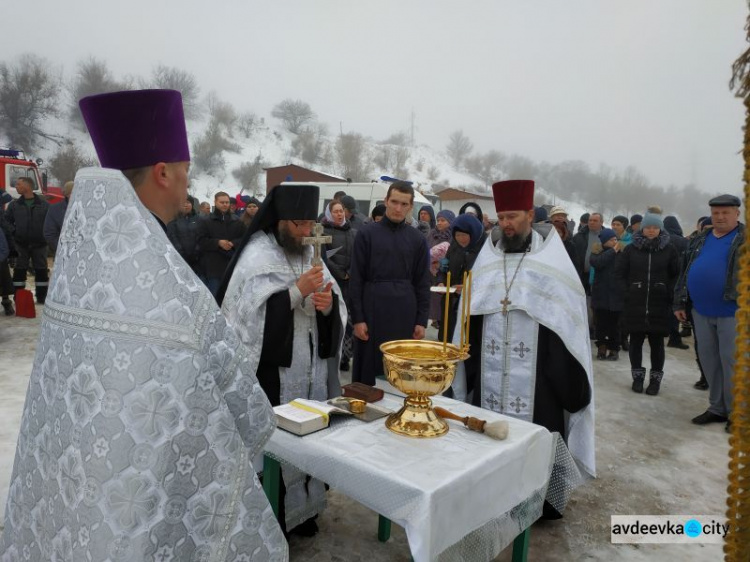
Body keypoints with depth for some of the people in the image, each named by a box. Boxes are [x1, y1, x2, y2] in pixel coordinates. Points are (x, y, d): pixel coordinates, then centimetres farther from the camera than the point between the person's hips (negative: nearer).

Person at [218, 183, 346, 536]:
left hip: (310, 364, 6)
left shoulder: (309, 253, 10)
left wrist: (329, 303, -12)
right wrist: (298, 291, -21)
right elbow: (254, 311, -19)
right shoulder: (257, 255, -9)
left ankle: (301, 507, 31)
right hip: (273, 366, -6)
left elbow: (334, 310, 10)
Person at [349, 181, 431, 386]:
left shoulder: (417, 239, 5)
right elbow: (356, 279, -2)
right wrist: (357, 318, -7)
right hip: (373, 307, -2)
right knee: (369, 368, 5)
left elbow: (422, 283, 6)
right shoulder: (367, 234, 0)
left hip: (405, 311, 2)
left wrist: (422, 320, 1)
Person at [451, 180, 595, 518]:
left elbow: (568, 312, -2)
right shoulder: (486, 258, 9)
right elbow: (469, 311, 14)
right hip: (490, 368, 4)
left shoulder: (552, 259, -3)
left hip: (536, 369, -3)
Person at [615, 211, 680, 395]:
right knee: (636, 340, 7)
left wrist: (668, 292, -1)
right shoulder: (631, 248, 1)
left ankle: (655, 378, 18)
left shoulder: (669, 249, 0)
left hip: (659, 304, -1)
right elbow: (619, 271, 7)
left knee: (657, 342, 4)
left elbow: (676, 275, 5)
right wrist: (631, 289, 4)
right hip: (635, 303, 1)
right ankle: (638, 376, 20)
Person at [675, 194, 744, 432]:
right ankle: (717, 408, 24)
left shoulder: (743, 239, -4)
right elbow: (686, 271, 16)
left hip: (732, 312, -6)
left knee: (731, 362, -1)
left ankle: (736, 412, 12)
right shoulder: (702, 240, 14)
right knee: (708, 361, 11)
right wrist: (680, 302, 13)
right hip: (701, 311, 6)